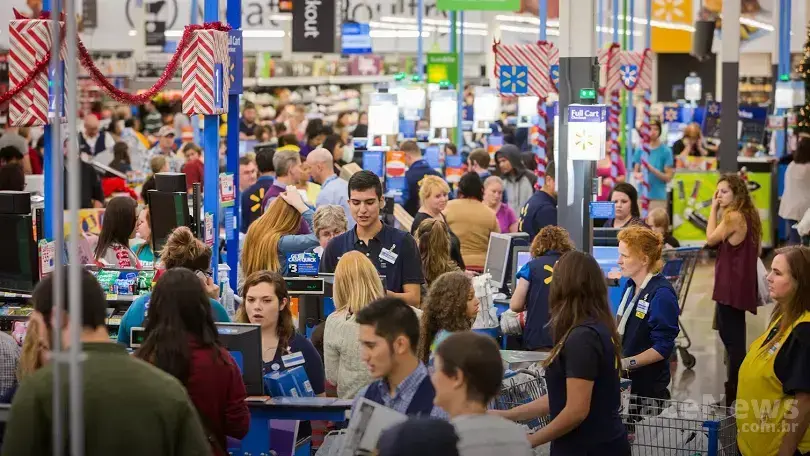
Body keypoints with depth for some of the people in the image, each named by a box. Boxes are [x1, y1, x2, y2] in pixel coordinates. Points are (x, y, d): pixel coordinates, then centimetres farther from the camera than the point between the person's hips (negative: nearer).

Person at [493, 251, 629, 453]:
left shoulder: (582, 338, -20)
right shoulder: (598, 330, 9)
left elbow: (577, 411, -23)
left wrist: (530, 441, -11)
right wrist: (509, 415, 15)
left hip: (590, 447, -9)